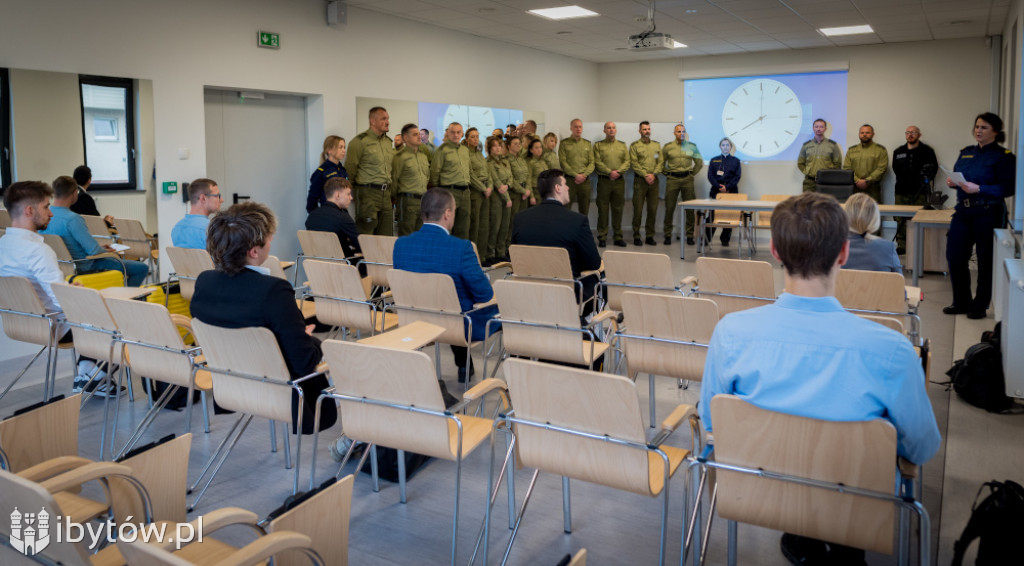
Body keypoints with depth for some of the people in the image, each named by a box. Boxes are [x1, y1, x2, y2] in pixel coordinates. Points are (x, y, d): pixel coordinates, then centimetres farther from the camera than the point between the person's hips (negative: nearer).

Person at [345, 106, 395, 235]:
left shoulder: (388, 141, 16)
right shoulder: (360, 141, -7)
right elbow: (350, 168, -6)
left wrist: (393, 193, 18)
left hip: (386, 194, 7)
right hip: (368, 194, -7)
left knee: (386, 236, 7)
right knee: (365, 236, -6)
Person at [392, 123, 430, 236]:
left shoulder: (424, 156, 16)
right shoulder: (400, 157, -6)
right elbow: (394, 180, -6)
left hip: (423, 200, 7)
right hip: (408, 200, -7)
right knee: (406, 236, -4)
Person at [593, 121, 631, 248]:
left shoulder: (622, 146, 15)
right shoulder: (598, 145, 6)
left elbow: (627, 162, 5)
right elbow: (597, 162, -5)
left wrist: (618, 172, -12)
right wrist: (609, 172, -17)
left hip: (619, 181, 3)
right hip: (603, 181, -2)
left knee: (618, 209, 5)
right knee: (602, 209, -2)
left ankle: (618, 237, 11)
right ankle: (602, 237, 3)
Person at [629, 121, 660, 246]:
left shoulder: (656, 145, 14)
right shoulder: (634, 145, 3)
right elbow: (634, 163, -6)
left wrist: (653, 174, -9)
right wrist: (645, 175, -14)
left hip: (654, 180, 4)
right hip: (640, 180, -3)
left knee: (653, 209, 4)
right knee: (638, 209, -3)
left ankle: (650, 236, 11)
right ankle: (636, 237, 4)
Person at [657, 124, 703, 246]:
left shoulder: (692, 146, 8)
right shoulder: (667, 147, 4)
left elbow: (699, 162, 17)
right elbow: (661, 162, 11)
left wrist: (692, 174, 9)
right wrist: (666, 173, 4)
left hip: (687, 179, 1)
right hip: (672, 179, -1)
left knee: (690, 208, 0)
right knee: (669, 207, -2)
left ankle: (690, 235, 8)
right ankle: (668, 235, 7)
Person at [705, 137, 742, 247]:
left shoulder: (735, 161, 10)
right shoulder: (714, 160, 12)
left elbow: (737, 177, 1)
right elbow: (710, 176, 2)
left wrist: (727, 187, -13)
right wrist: (719, 186, -12)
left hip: (731, 191, 0)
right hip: (716, 191, 0)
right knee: (712, 215, -6)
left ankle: (725, 239, 7)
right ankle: (706, 239, -1)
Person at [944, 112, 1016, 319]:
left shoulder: (1003, 156, -5)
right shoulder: (966, 152, 13)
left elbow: (1008, 188, -12)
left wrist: (978, 189, -22)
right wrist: (952, 182, -4)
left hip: (987, 214, -6)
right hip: (963, 211, 6)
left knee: (986, 260, 3)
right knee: (954, 255, 4)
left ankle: (980, 306, 15)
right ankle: (961, 302, 18)